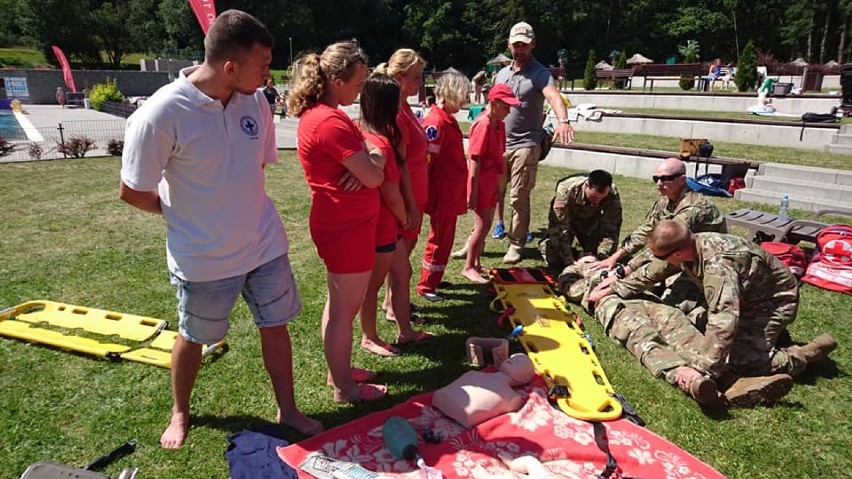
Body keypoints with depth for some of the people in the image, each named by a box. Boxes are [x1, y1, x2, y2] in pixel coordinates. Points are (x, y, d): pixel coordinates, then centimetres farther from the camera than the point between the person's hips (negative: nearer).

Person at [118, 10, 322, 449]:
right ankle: (180, 413, 46)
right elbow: (132, 192, -12)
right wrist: (186, 213, 1)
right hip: (203, 257, -3)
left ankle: (287, 410, 35)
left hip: (265, 245, 4)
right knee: (193, 337, 18)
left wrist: (233, 206, 4)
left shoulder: (256, 101, -8)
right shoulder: (161, 114, -23)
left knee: (275, 327, 14)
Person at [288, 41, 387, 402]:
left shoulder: (317, 113, 11)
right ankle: (345, 388, 21)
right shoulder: (331, 121, -22)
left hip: (341, 222, 11)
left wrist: (369, 159, -12)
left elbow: (370, 152, 11)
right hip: (348, 225, -10)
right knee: (345, 309, 4)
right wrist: (374, 161, 0)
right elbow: (374, 176, -22)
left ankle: (339, 369, 39)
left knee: (340, 303, 22)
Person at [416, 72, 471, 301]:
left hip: (451, 194, 9)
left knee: (444, 237, 19)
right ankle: (426, 286, 14)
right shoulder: (436, 122, -20)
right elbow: (425, 161, -21)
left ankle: (433, 278, 32)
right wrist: (426, 196, -17)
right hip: (441, 194, -9)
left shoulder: (448, 119, 10)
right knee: (439, 240, 2)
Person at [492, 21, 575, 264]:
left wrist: (563, 120, -47)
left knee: (519, 198, -2)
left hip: (525, 145, -5)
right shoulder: (501, 74, 12)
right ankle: (499, 225, 28)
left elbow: (554, 96, -27)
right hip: (499, 144, 6)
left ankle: (516, 245, 11)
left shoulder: (540, 74, -8)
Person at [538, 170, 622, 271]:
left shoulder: (613, 195, -30)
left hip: (591, 221, 2)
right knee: (554, 260, -19)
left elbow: (612, 229, -25)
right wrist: (569, 262, -38)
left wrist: (602, 257, -37)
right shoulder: (566, 189, -38)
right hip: (566, 220, -2)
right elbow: (560, 226, -37)